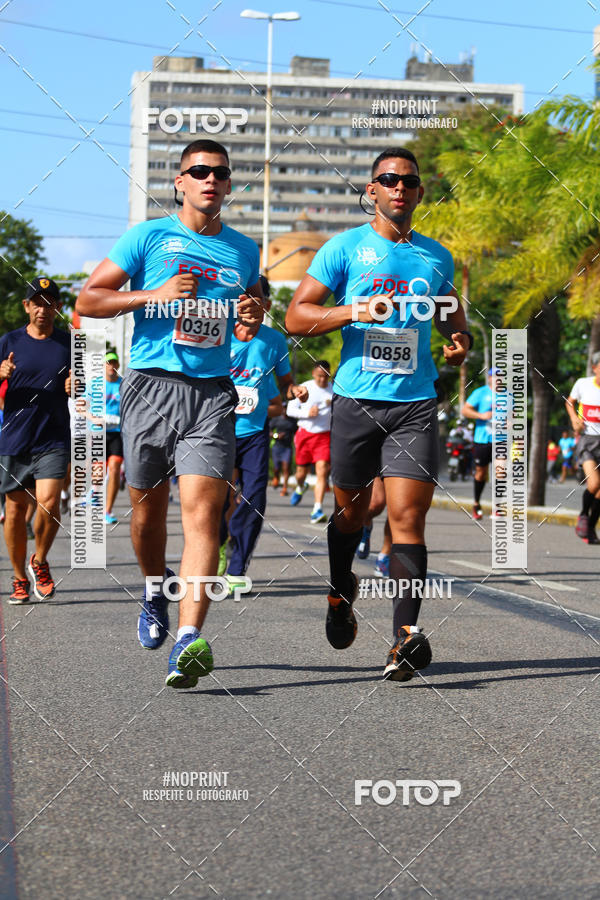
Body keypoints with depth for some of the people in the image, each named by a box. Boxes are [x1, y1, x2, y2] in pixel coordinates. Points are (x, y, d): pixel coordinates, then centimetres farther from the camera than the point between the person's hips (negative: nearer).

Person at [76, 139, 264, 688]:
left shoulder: (244, 250, 15)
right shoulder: (148, 237, 4)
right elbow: (88, 300, 2)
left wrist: (254, 316, 8)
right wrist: (154, 295, -11)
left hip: (212, 394, 1)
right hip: (152, 384, -1)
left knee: (203, 508, -15)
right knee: (148, 504, 8)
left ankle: (189, 639, -23)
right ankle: (155, 592, 39)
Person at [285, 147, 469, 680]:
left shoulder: (437, 257, 13)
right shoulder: (345, 248, 3)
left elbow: (451, 309, 31)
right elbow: (297, 317, -1)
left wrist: (460, 340, 9)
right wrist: (355, 310, -15)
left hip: (415, 402, 1)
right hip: (355, 398, -1)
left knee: (408, 514, -12)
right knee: (351, 511, 12)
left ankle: (406, 633, -18)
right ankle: (341, 592, 41)